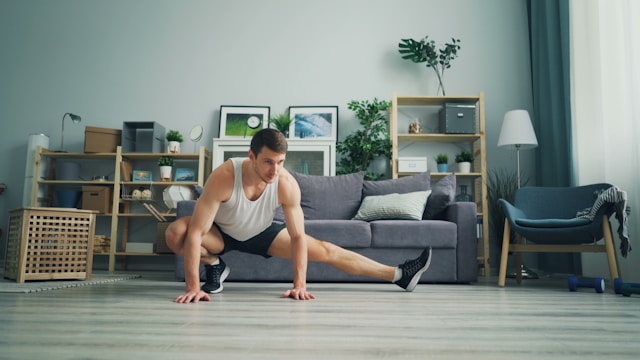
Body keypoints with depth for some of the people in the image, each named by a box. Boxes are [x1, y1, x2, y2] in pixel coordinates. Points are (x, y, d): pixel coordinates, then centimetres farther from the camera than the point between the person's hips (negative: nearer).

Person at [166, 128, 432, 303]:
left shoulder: (287, 184, -31)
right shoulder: (223, 178, -39)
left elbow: (297, 236, -22)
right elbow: (195, 234, -38)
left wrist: (299, 284, -27)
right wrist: (193, 287, -40)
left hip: (261, 232, 2)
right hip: (222, 233, -1)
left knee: (326, 251, -7)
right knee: (175, 233, -33)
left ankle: (400, 276, 1)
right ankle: (214, 266, -1)